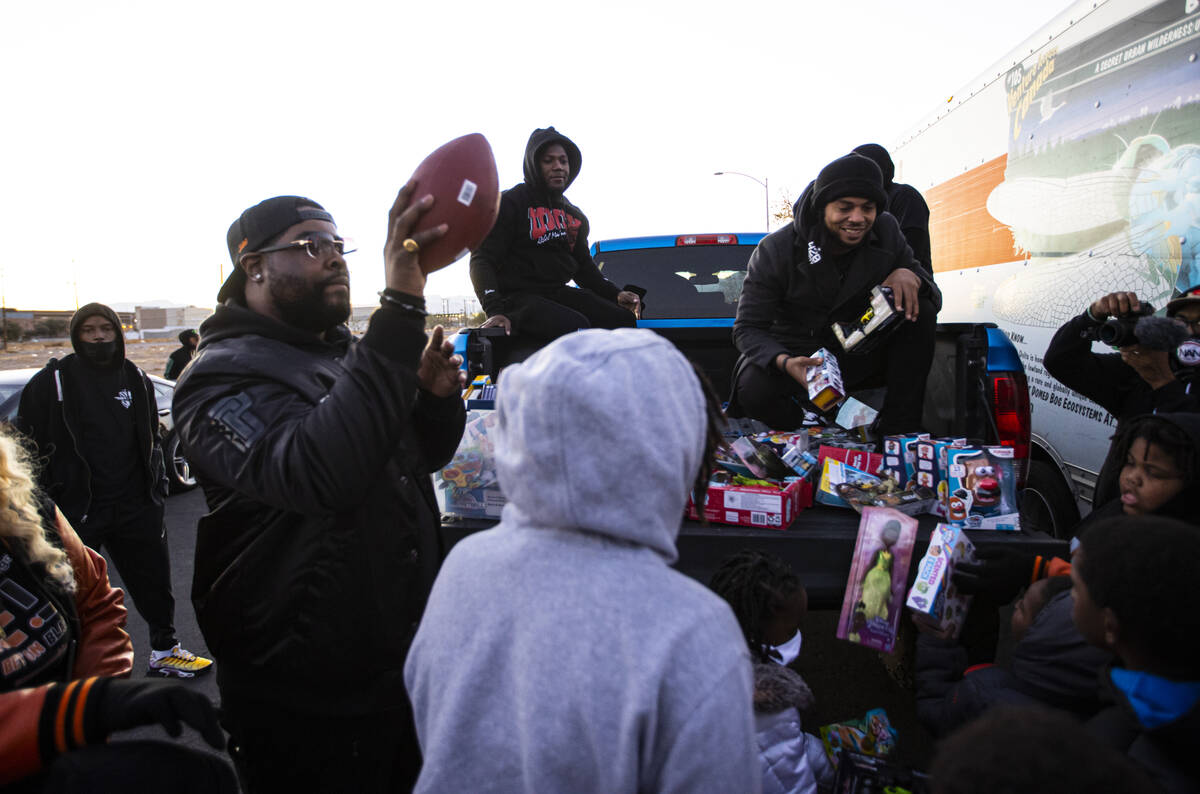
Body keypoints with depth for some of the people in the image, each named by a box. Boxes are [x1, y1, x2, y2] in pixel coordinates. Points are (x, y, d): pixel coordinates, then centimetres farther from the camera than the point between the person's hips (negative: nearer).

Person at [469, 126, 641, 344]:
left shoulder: (574, 216, 21)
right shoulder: (509, 203, 1)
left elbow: (584, 267, 30)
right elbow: (482, 260, -5)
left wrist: (616, 294, 11)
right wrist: (495, 310, -21)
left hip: (559, 293, 7)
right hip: (518, 296, -7)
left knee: (624, 319, -15)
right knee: (576, 327, -34)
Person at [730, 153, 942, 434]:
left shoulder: (886, 230, -6)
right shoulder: (775, 250, -18)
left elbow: (934, 298, 1)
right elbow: (748, 328, -19)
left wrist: (908, 275, -25)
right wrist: (785, 362, -41)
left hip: (861, 355, 4)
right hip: (798, 355, -3)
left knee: (920, 311, -20)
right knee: (754, 390, -35)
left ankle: (898, 430, -15)